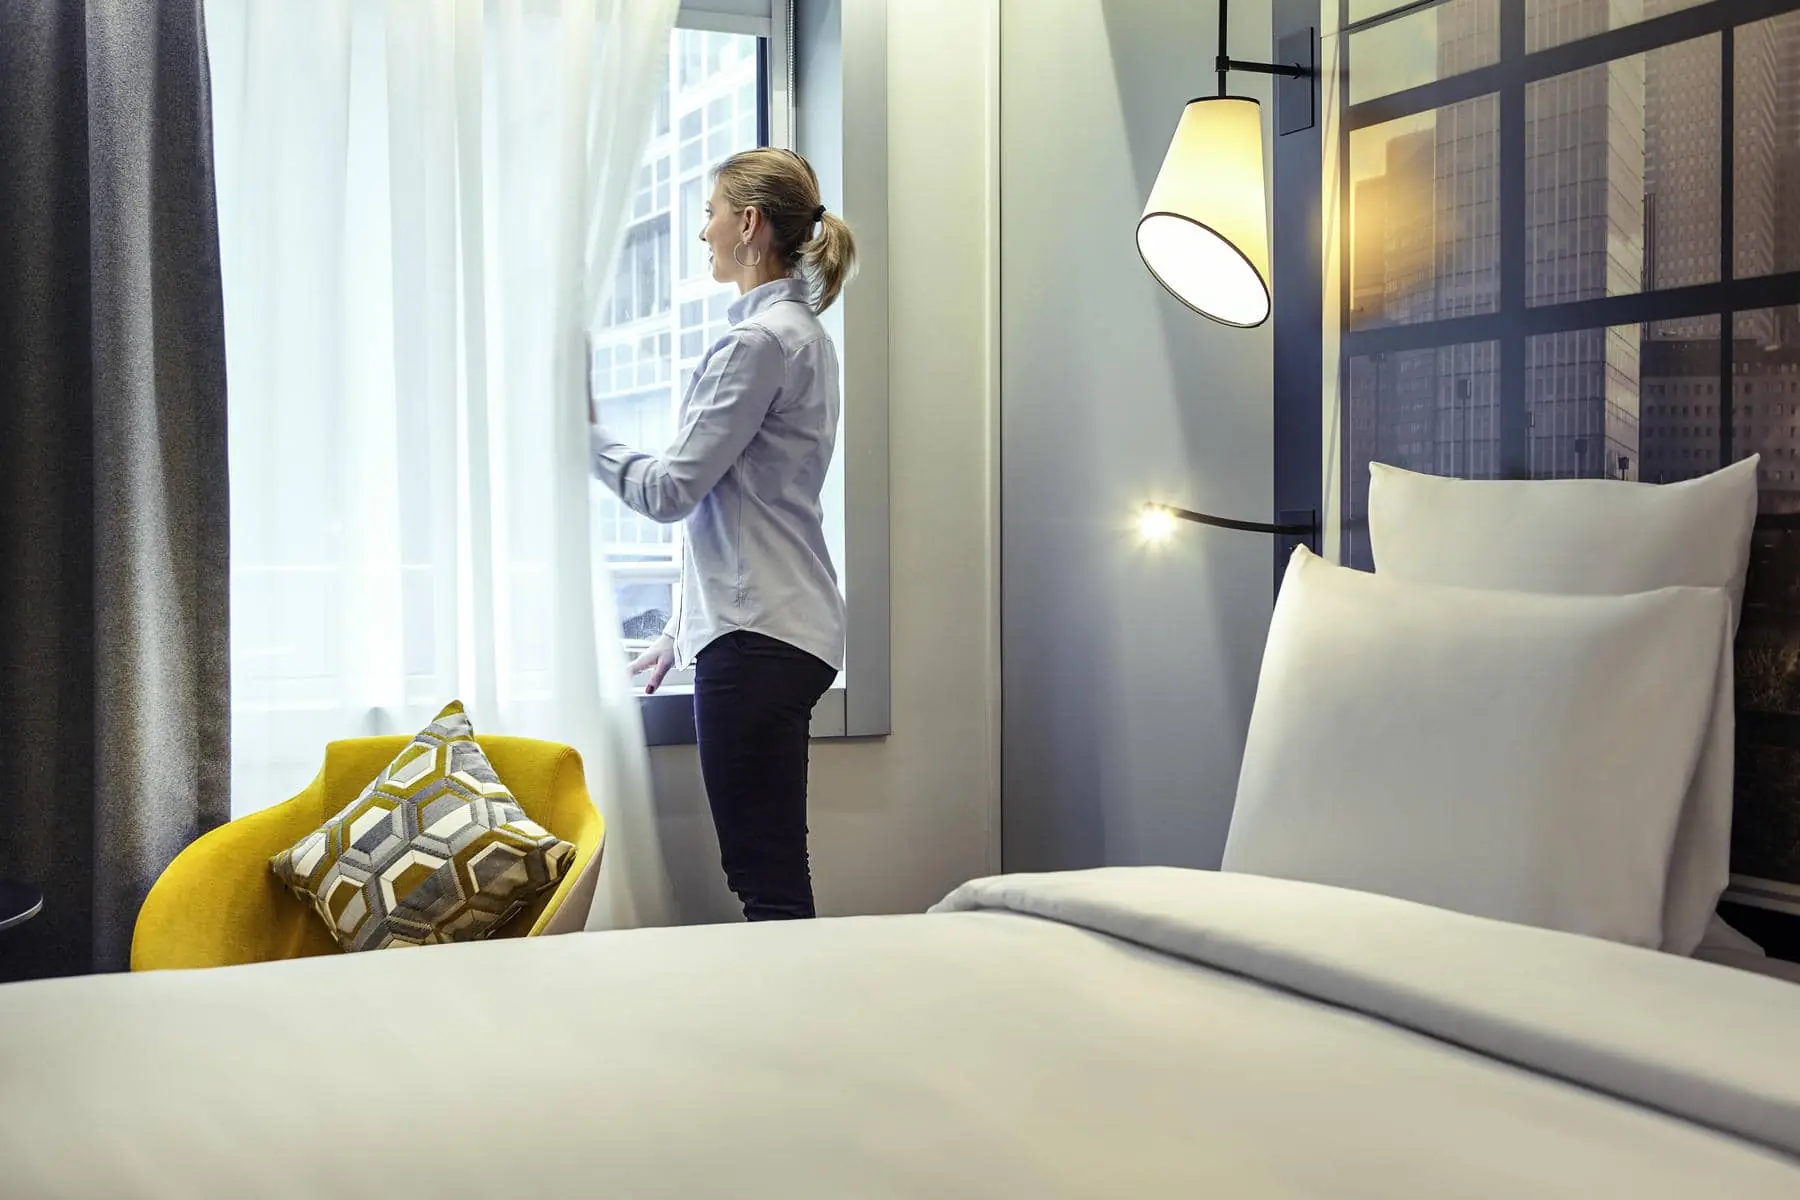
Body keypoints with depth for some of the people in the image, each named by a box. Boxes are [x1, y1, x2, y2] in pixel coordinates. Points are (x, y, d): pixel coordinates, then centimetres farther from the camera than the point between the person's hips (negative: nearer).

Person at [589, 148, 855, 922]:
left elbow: (670, 490, -13)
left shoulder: (758, 341, -12)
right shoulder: (803, 333, 18)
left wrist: (585, 435, 2)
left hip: (757, 637, -10)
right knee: (771, 873, 12)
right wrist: (687, 627, 25)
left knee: (766, 877, -8)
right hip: (782, 626, 10)